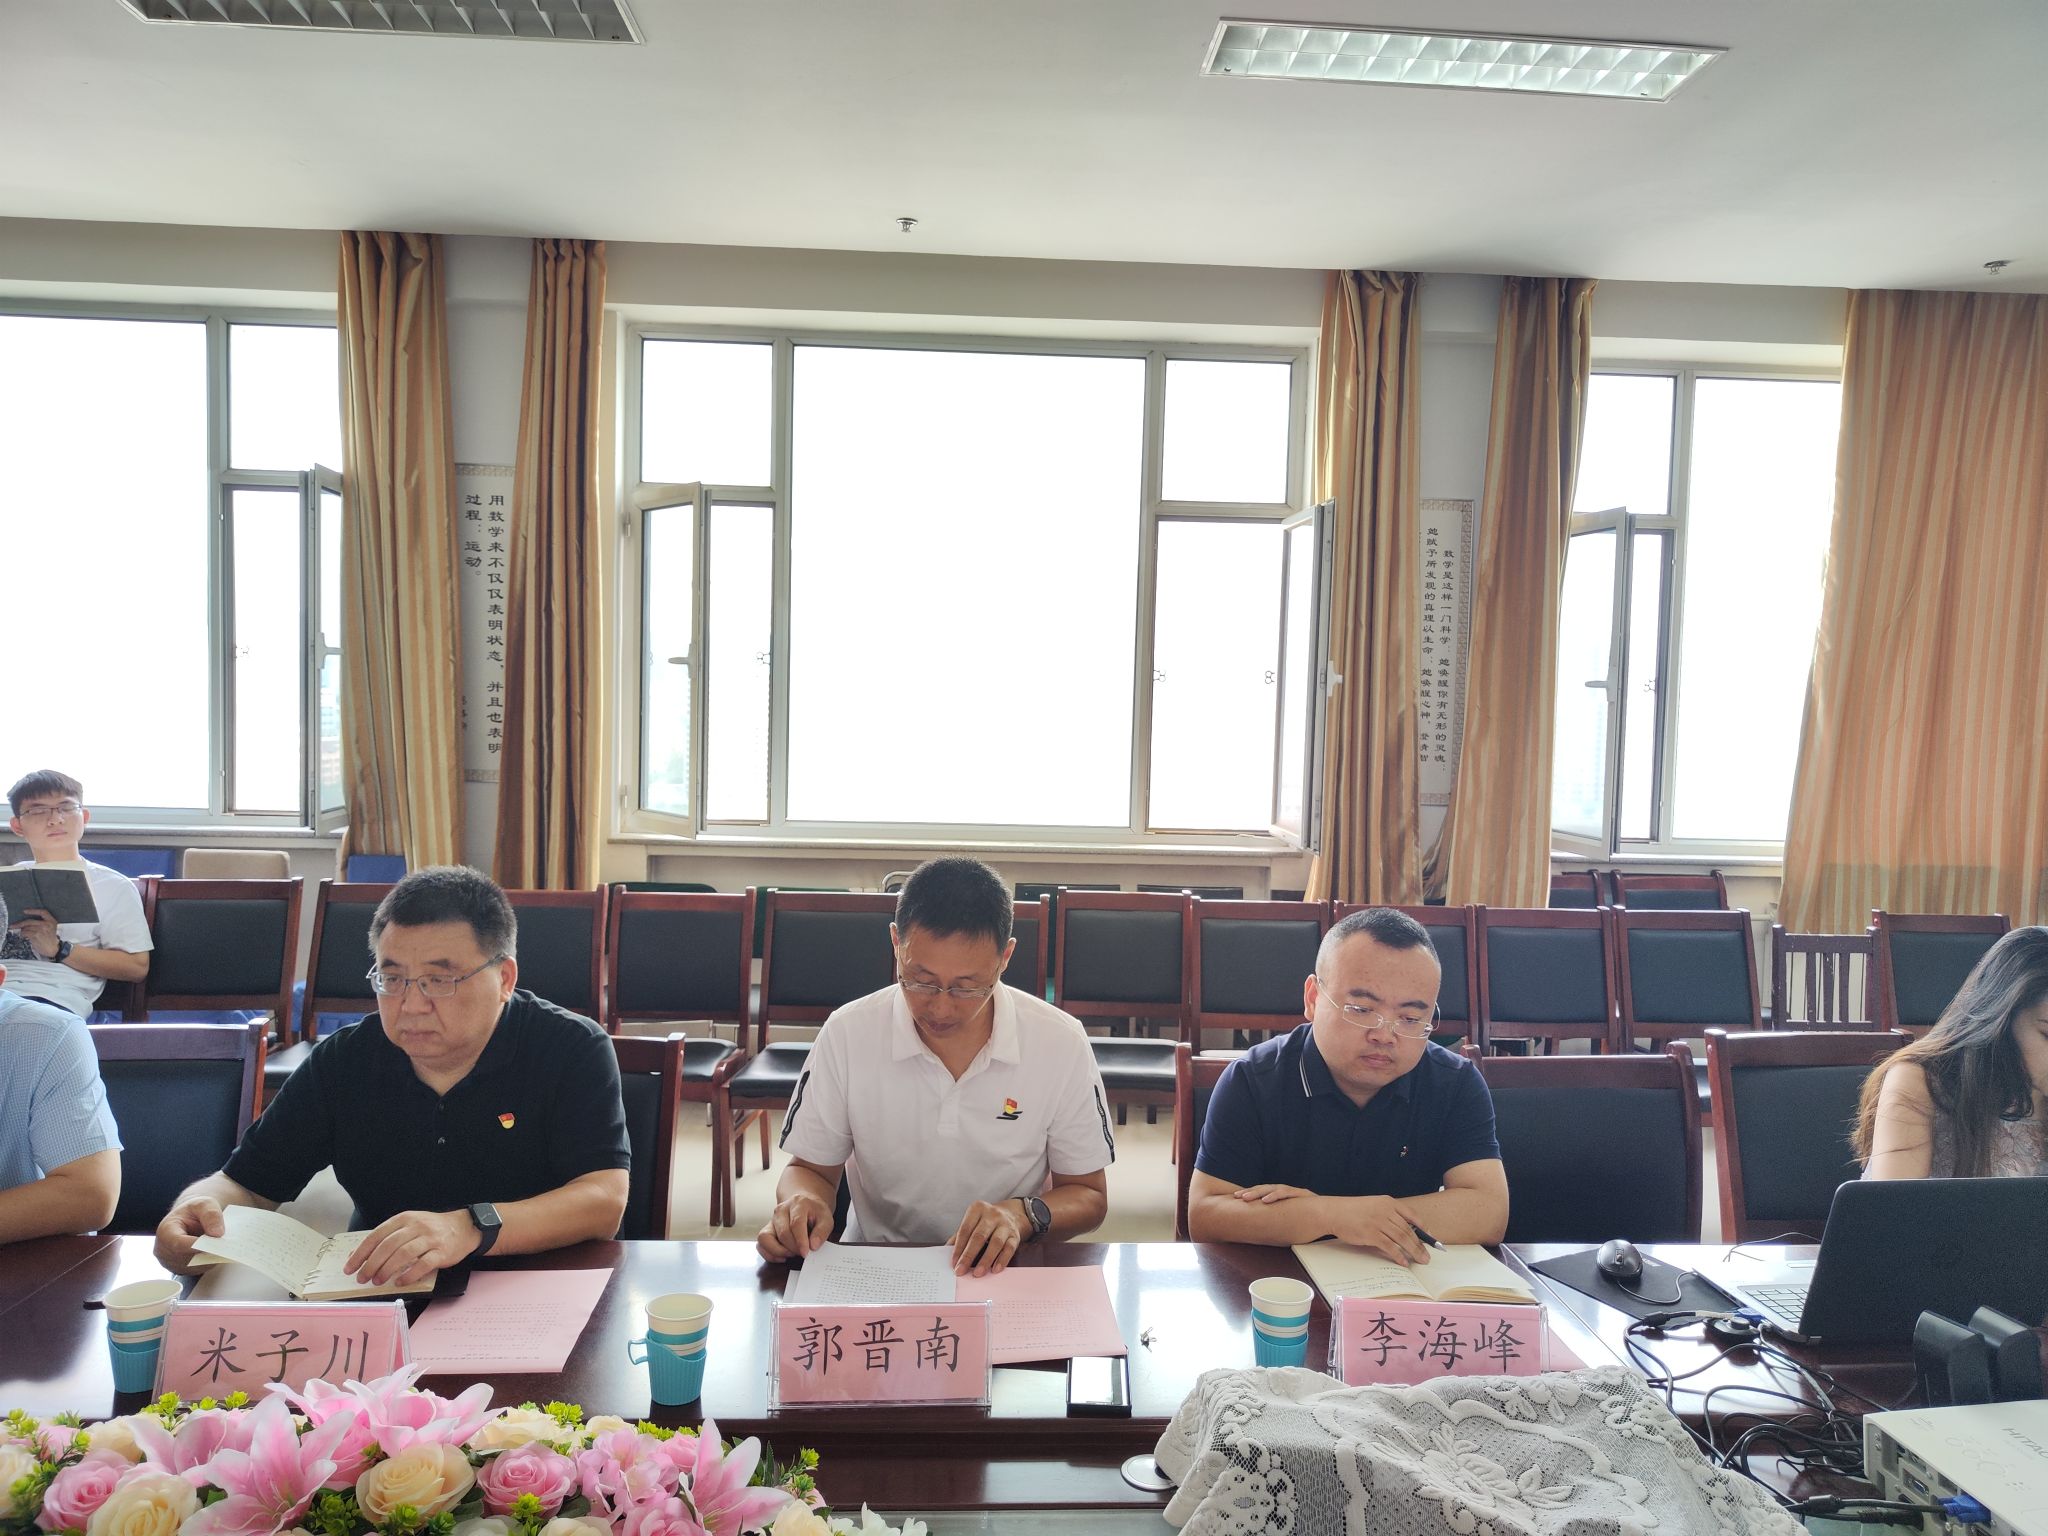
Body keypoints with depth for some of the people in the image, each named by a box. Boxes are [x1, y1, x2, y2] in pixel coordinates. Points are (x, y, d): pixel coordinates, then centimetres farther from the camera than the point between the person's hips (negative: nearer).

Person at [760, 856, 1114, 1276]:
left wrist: (1022, 1215, -20)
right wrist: (802, 1200, -18)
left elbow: (1089, 1197, 1)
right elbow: (811, 1167, 5)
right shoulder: (846, 1034, -8)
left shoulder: (1062, 1043, -9)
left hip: (1006, 1273, -1)